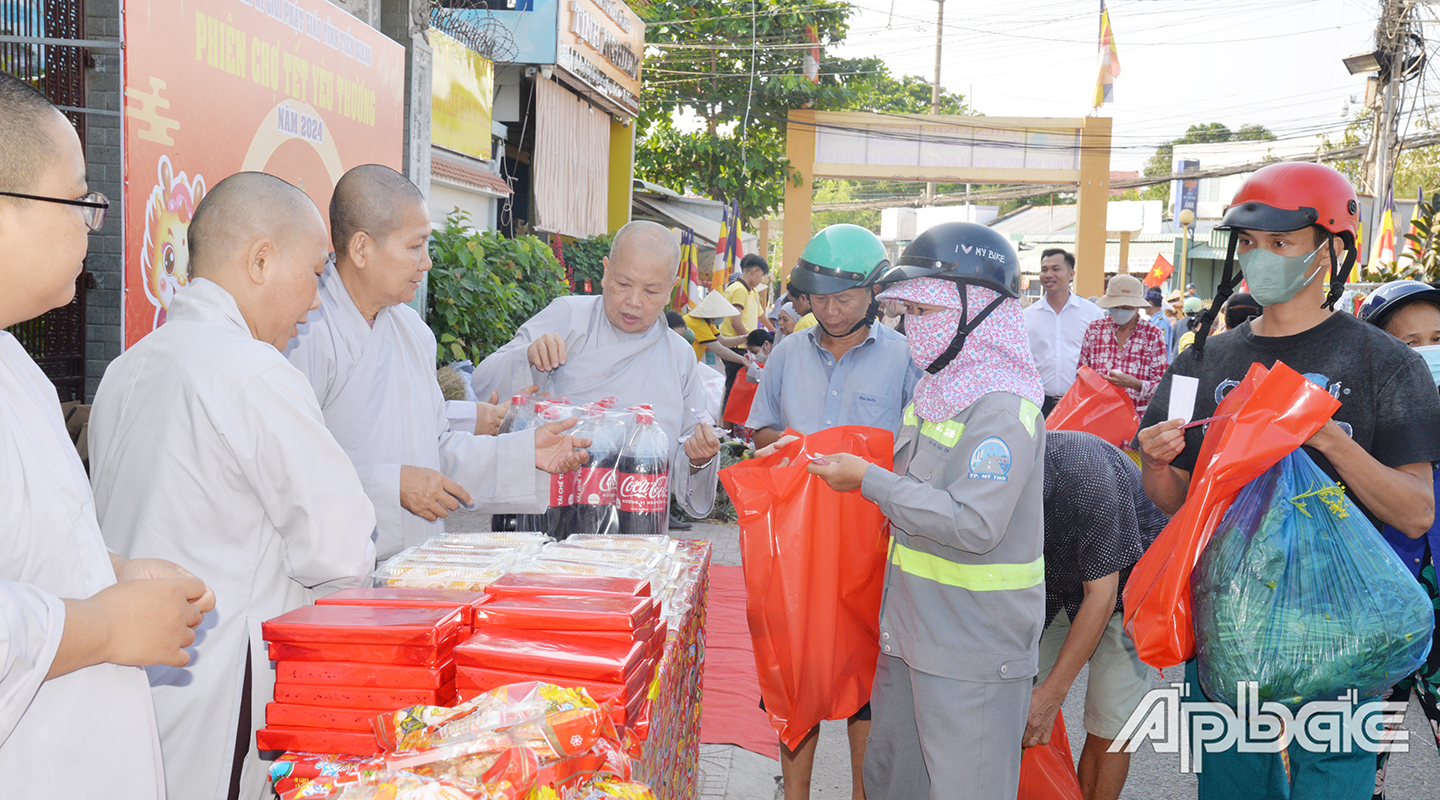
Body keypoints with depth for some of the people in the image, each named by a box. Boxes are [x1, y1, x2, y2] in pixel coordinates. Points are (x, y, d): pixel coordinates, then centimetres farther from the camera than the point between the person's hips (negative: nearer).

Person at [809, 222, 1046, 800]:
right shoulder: (936, 388, 11)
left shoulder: (1004, 408, -18)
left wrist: (870, 481, -21)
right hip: (912, 625, 9)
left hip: (974, 647, -9)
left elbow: (974, 524, -26)